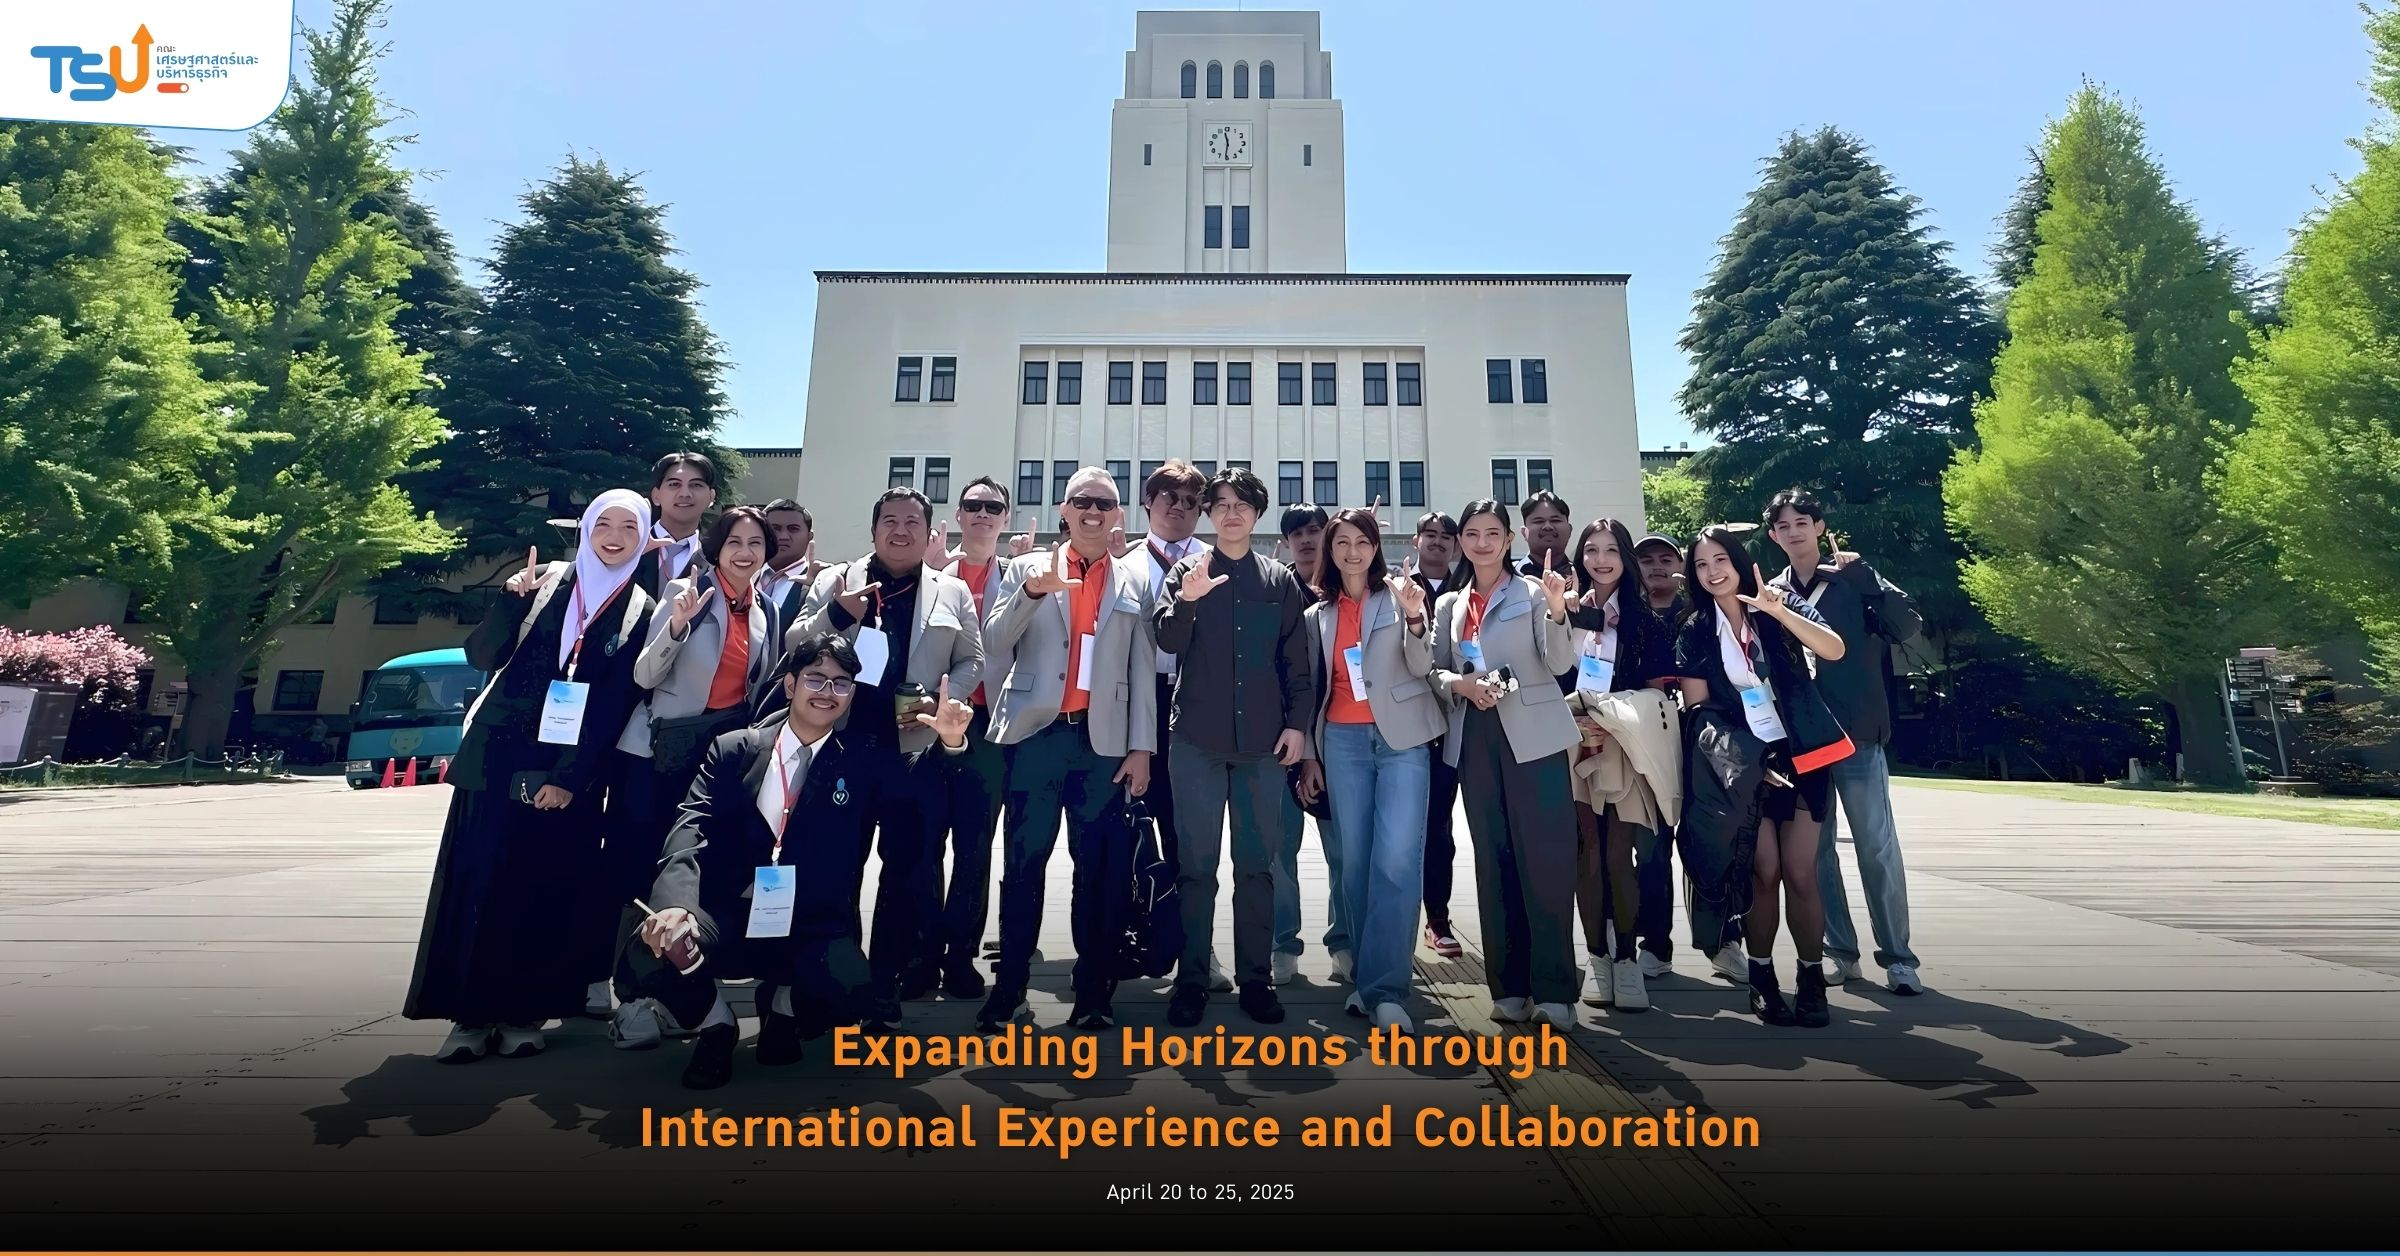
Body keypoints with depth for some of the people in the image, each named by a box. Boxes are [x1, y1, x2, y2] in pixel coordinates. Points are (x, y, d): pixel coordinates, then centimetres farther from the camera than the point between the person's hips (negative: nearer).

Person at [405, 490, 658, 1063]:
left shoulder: (641, 610, 2)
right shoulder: (544, 580, 6)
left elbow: (618, 704, -4)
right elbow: (482, 656, 1)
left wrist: (571, 777, -10)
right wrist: (511, 600, -16)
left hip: (571, 771, -1)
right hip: (499, 755, 1)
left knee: (546, 892, 3)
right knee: (476, 879, 1)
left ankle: (523, 1013, 16)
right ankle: (469, 1014, 11)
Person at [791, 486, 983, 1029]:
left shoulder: (952, 591, 8)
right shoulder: (834, 581, 8)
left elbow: (972, 662, 6)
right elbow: (795, 648, 3)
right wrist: (837, 614, -15)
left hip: (916, 747, 0)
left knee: (906, 866, 5)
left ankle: (885, 983, 19)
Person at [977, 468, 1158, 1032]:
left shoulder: (1136, 582, 12)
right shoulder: (1025, 568, 11)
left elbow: (1142, 670, 7)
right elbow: (995, 643, 0)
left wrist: (1141, 747, 1)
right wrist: (1032, 593, -16)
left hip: (1103, 740, 1)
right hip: (1037, 733, 0)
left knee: (1100, 867, 4)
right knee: (1023, 862, 2)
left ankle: (1094, 989, 14)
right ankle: (1009, 984, 12)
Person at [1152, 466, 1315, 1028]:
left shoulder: (1280, 580, 10)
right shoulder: (1186, 571, 7)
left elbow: (1297, 659, 9)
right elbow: (1167, 640, -3)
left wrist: (1297, 722, 1)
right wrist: (1186, 601, -22)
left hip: (1263, 739, 1)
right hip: (1197, 736, -1)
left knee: (1258, 864, 7)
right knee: (1196, 862, 3)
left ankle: (1255, 977, 17)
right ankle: (1191, 978, 13)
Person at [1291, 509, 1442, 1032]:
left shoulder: (1400, 596, 4)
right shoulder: (1318, 615, 13)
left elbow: (1422, 668, -3)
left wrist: (1414, 619, -20)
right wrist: (1309, 754, 11)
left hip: (1400, 737, -3)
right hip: (1342, 742, 3)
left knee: (1396, 859, -12)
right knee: (1353, 859, 4)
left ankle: (1385, 987, -7)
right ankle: (1366, 976, 16)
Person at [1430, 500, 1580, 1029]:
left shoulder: (1533, 593, 1)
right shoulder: (1449, 604, 13)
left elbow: (1560, 663, -9)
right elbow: (1436, 670, 13)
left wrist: (1557, 611, -26)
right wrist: (1460, 682, -9)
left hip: (1532, 736, -4)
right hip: (1475, 739, 4)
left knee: (1545, 861, -5)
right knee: (1493, 862, 7)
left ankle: (1553, 990, 4)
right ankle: (1509, 987, 16)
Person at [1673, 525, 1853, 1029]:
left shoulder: (1779, 605, 2)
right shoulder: (1694, 632, 2)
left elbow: (1833, 649, -14)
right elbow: (1697, 710, 0)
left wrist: (1778, 611, -26)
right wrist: (1745, 760, -7)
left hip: (1800, 755, 0)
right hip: (1743, 766, 0)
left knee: (1800, 874, -3)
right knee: (1763, 873, -4)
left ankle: (1812, 982, 12)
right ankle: (1762, 981, 12)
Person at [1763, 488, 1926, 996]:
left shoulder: (1852, 582, 3)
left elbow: (1907, 624, -11)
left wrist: (1864, 574, -18)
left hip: (1857, 734, -3)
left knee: (1877, 848, -1)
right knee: (1815, 850, 7)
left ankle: (1897, 956, 11)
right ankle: (1840, 952, 18)